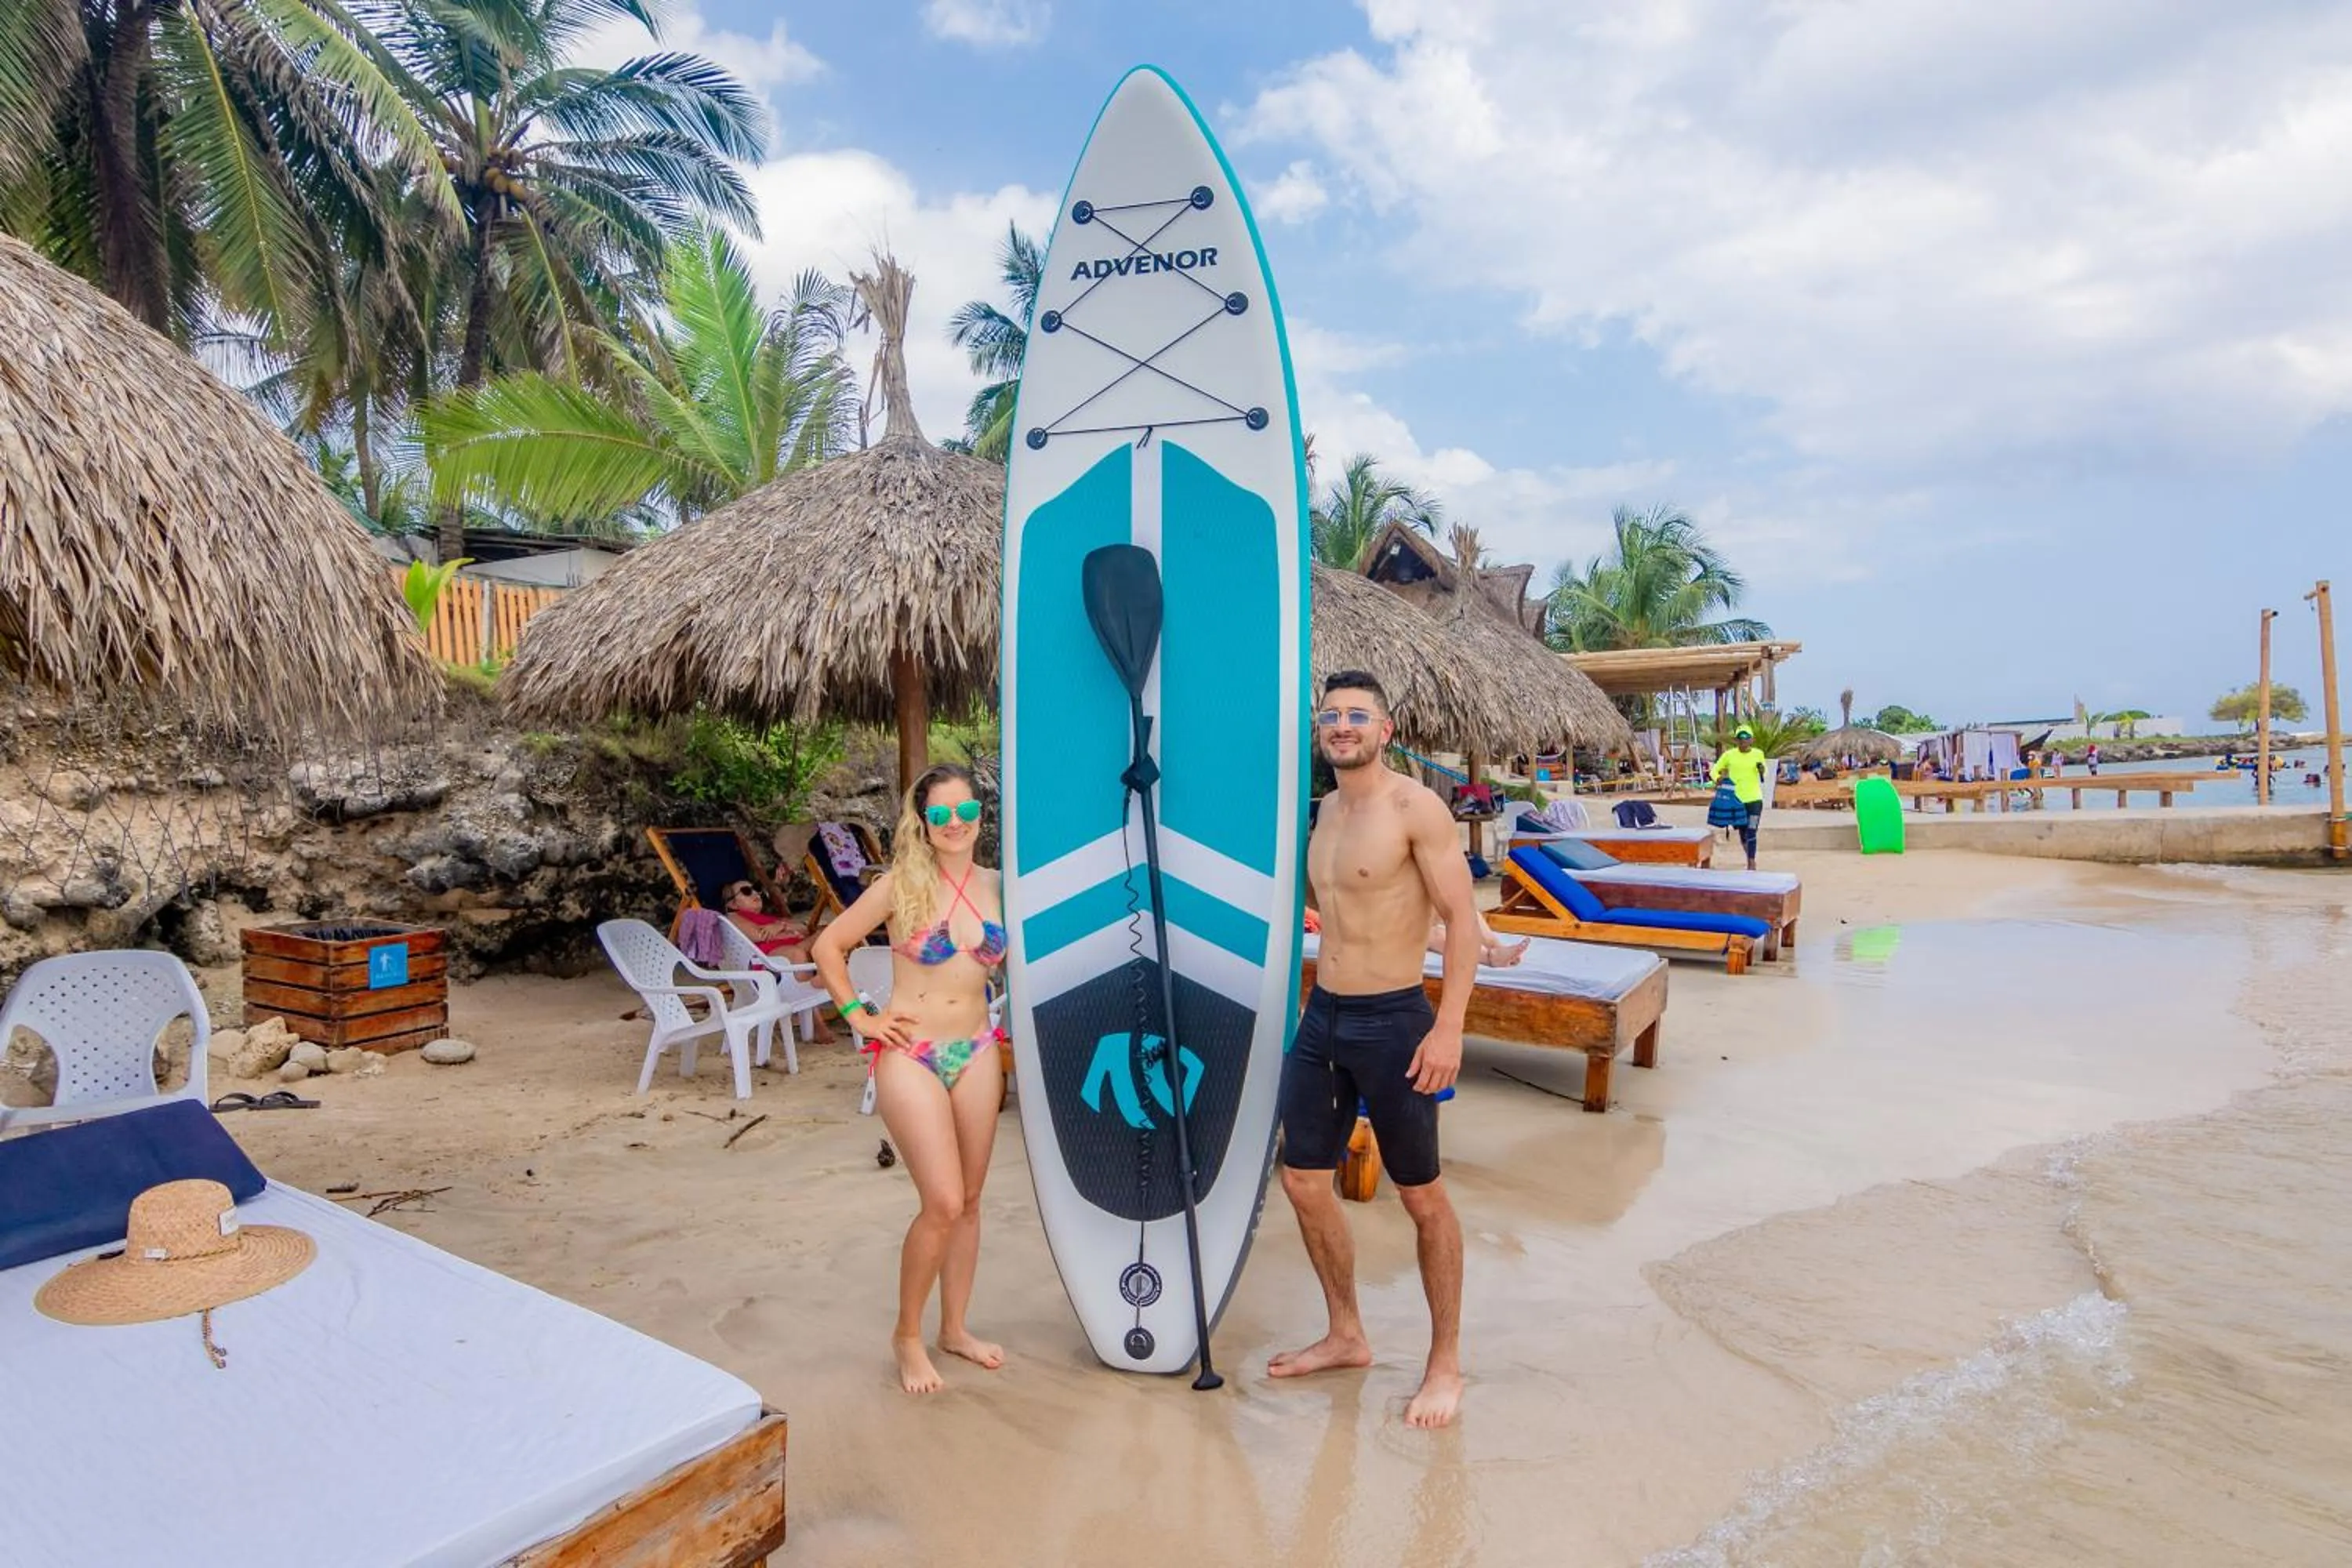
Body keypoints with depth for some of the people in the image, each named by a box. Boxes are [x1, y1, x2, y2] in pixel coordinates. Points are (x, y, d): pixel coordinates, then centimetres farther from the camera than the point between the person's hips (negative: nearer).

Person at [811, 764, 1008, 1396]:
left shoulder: (997, 888, 3)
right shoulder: (901, 885, -8)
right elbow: (828, 946, -1)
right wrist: (859, 1016, -4)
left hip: (977, 1054, 4)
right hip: (909, 1055, -4)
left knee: (969, 1200, 13)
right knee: (942, 1203, -9)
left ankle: (955, 1327, 31)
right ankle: (907, 1335, 14)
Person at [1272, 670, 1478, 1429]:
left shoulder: (1414, 807, -13)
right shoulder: (1327, 809, 10)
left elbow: (1462, 917, -16)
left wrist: (1448, 1027, -23)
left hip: (1391, 1022, -7)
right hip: (1321, 1018, 8)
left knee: (1421, 1196, 7)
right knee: (1303, 1180, 13)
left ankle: (1445, 1364, 25)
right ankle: (1345, 1336, 33)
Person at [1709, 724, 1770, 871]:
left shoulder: (1758, 754, -1)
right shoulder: (1729, 755, -4)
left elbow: (1764, 772, 16)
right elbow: (1714, 771, 3)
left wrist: (1762, 770, -7)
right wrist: (1717, 779, -18)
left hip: (1754, 799, -1)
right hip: (1736, 799, 1)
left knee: (1751, 832, -12)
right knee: (1742, 833, 13)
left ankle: (1752, 864, -10)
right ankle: (1750, 861, 33)